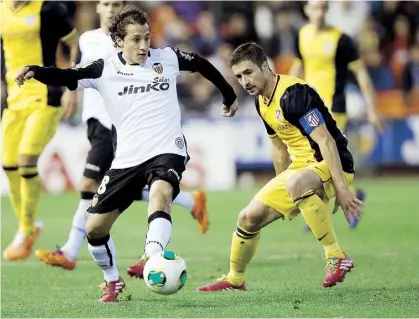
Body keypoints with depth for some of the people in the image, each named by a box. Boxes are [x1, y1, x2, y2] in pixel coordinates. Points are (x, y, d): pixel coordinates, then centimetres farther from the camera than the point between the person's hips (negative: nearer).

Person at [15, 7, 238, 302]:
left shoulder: (167, 58, 3)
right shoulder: (105, 70, -1)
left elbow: (202, 64, 21)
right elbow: (66, 77, -14)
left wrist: (229, 95, 31)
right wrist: (35, 71, -33)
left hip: (167, 150, -2)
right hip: (128, 158, 2)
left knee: (161, 193, -37)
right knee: (95, 227, 2)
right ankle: (112, 281, 28)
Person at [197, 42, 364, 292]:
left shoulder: (294, 93, -22)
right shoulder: (262, 102, 8)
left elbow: (326, 142, -26)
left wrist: (341, 188, -30)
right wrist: (283, 195, 24)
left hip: (332, 165, -9)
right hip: (300, 168, 9)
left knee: (297, 182, -42)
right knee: (249, 218, 7)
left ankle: (336, 258, -32)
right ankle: (235, 280, 31)